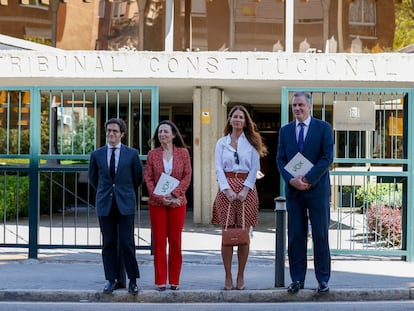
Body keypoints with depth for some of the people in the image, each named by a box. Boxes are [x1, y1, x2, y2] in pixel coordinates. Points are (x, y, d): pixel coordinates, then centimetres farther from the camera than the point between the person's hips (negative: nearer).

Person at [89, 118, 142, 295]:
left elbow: (138, 177, 12)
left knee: (127, 242, -5)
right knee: (108, 243, 5)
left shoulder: (132, 154, 2)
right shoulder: (97, 155, 7)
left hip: (125, 204, -2)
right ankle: (112, 279, 13)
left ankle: (132, 280, 5)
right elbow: (93, 178, 20)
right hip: (105, 204, 2)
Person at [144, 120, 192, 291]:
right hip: (157, 202, 0)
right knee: (159, 240, 2)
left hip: (177, 202, 0)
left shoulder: (183, 153, 3)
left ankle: (174, 280, 12)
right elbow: (148, 178, 2)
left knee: (175, 240, 4)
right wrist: (159, 197, -12)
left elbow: (187, 176, -1)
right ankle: (160, 281, 8)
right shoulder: (152, 154, 5)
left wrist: (174, 194, -13)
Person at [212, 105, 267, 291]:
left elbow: (255, 168, 2)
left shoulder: (252, 143, 8)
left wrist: (245, 189, -10)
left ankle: (240, 276, 7)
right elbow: (218, 168, 3)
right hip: (226, 189, 0)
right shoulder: (222, 143, 10)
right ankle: (228, 276, 3)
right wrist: (227, 189, -10)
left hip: (247, 189, 0)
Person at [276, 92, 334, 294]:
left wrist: (308, 178, -15)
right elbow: (280, 160, 7)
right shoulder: (285, 130, 12)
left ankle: (323, 279, 8)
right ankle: (297, 279, 10)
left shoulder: (323, 128, 1)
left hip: (317, 189, -3)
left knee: (321, 235, 0)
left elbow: (327, 157, -7)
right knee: (295, 236, 4)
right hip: (293, 190, 3)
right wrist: (291, 179, -11)